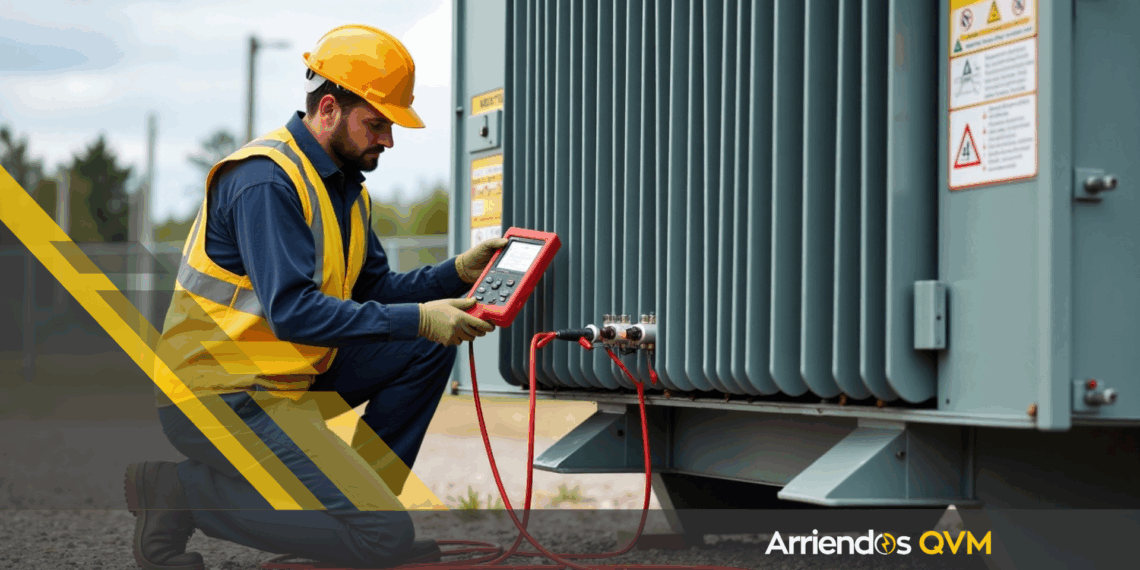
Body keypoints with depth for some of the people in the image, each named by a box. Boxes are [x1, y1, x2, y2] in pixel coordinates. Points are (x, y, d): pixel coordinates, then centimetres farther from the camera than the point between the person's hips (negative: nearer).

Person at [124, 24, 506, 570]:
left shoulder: (342, 183, 13)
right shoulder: (265, 180, -19)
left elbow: (373, 289, 15)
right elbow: (292, 312, -27)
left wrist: (457, 273, -1)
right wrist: (418, 319, -26)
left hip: (289, 376, 10)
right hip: (222, 397, -10)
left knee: (425, 351, 5)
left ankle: (362, 495, 8)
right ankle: (183, 489, -8)